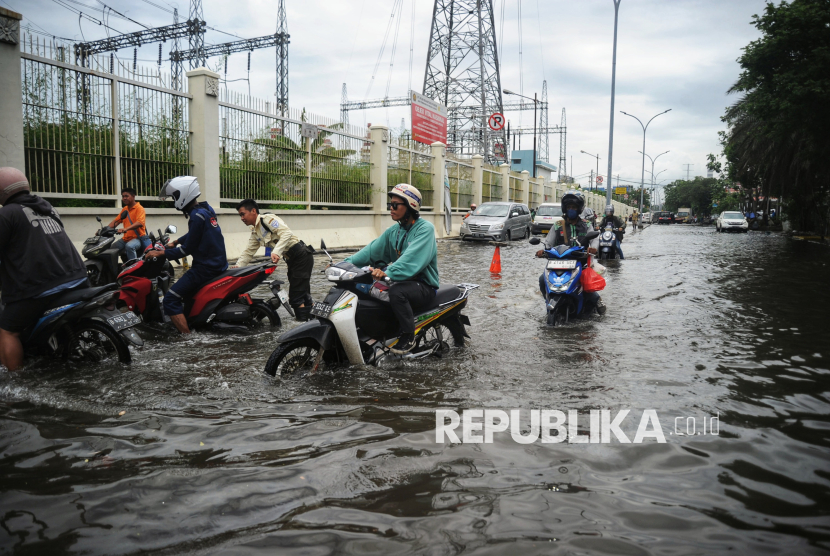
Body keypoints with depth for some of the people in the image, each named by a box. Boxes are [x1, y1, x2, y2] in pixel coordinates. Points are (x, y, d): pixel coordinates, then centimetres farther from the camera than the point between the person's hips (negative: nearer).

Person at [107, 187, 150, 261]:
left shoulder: (139, 208, -8)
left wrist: (126, 229, -39)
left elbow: (140, 223, -24)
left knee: (129, 246, -37)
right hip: (126, 238, 8)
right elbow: (116, 221, 16)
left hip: (137, 238, -8)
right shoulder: (125, 209, 18)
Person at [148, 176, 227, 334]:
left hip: (206, 267, -10)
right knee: (185, 290, 32)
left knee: (170, 300, -12)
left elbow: (187, 249, -15)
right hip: (217, 262, 10)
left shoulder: (197, 216, -18)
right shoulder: (205, 209, 10)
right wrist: (175, 242, 29)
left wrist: (161, 253, -8)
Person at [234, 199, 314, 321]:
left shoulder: (267, 219, -11)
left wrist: (276, 252, -34)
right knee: (303, 295, 11)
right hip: (292, 260, 10)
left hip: (301, 255, -10)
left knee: (296, 296, -14)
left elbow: (286, 233, -24)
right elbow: (248, 252, 19)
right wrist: (237, 267, 6)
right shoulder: (255, 232, 18)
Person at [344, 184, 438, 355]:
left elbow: (412, 259, -31)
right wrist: (348, 262, -11)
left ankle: (408, 337, -18)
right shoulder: (393, 231, 10)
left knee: (397, 291, -36)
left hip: (424, 285, -7)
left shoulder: (425, 229, -15)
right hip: (403, 281, 8)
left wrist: (388, 273, -45)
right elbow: (373, 250, 3)